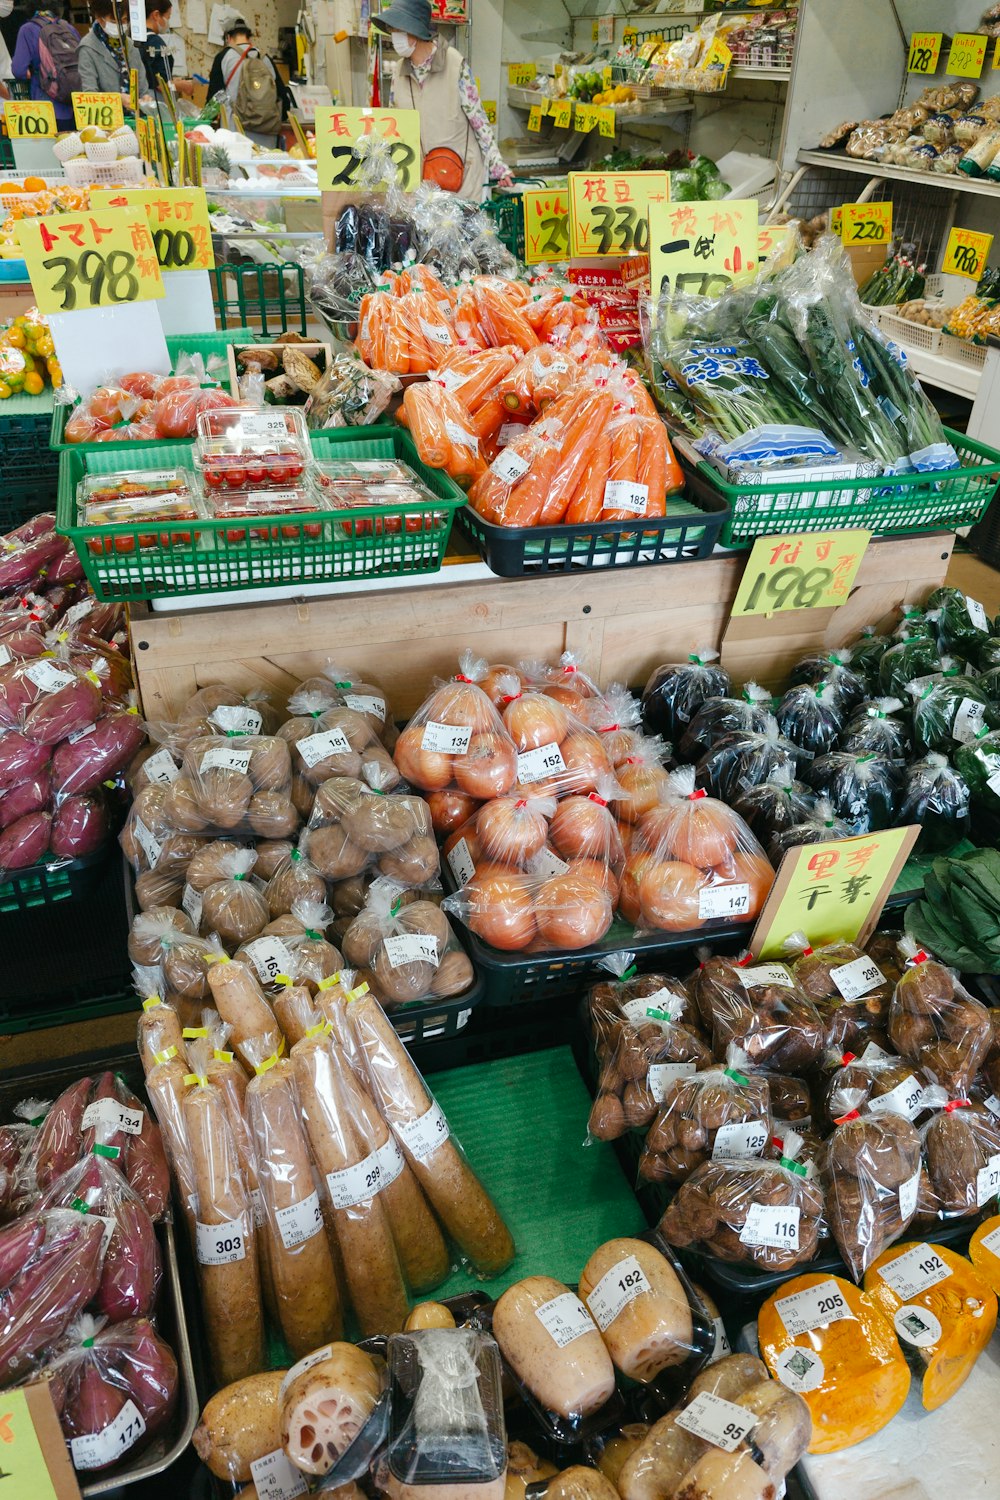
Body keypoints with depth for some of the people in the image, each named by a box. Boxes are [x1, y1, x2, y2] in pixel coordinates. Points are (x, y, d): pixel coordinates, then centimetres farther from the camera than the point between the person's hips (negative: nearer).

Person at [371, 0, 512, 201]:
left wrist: (498, 166, -7)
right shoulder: (400, 71, 6)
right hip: (419, 175, 4)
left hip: (461, 170, -4)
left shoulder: (455, 63, -9)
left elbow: (479, 119, -6)